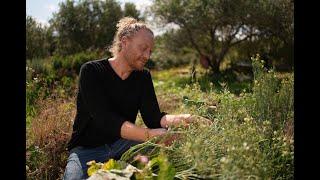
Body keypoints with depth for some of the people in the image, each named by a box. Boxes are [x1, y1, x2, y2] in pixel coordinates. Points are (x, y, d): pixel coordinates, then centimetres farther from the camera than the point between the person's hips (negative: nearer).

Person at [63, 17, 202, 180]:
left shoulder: (143, 76, 2)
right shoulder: (91, 71, -14)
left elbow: (153, 118, -9)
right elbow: (106, 120, -27)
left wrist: (181, 119, -31)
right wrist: (149, 135, -42)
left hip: (124, 143, 4)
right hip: (87, 149, -3)